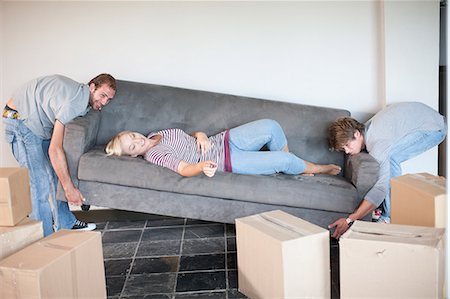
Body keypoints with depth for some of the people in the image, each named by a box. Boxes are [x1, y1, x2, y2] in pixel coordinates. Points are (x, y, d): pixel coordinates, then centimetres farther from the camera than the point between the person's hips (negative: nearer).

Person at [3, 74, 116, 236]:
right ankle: (43, 239, -3)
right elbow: (54, 149, -37)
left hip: (41, 123, 9)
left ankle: (65, 223, 21)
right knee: (41, 181, -12)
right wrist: (69, 188, -34)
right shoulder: (73, 101, -33)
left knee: (56, 173, 9)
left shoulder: (81, 94, -3)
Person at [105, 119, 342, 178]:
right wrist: (203, 166, -44)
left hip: (225, 140, 8)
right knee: (284, 160, -15)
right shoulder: (152, 154, -10)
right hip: (225, 160, -8)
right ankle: (318, 169, 18)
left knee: (270, 126, -12)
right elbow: (184, 169, -24)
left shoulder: (158, 134, 14)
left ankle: (292, 168, 12)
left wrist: (200, 136, -5)